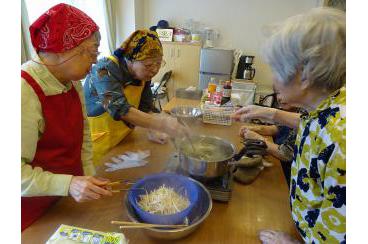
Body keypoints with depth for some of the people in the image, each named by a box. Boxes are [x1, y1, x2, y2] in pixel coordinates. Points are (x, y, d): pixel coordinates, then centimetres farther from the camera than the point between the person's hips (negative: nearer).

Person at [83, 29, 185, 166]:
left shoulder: (144, 73, -3)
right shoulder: (105, 71, -25)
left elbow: (145, 106, 3)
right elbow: (120, 109, -38)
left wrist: (152, 131, -12)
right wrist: (161, 124, -46)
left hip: (123, 140, 6)